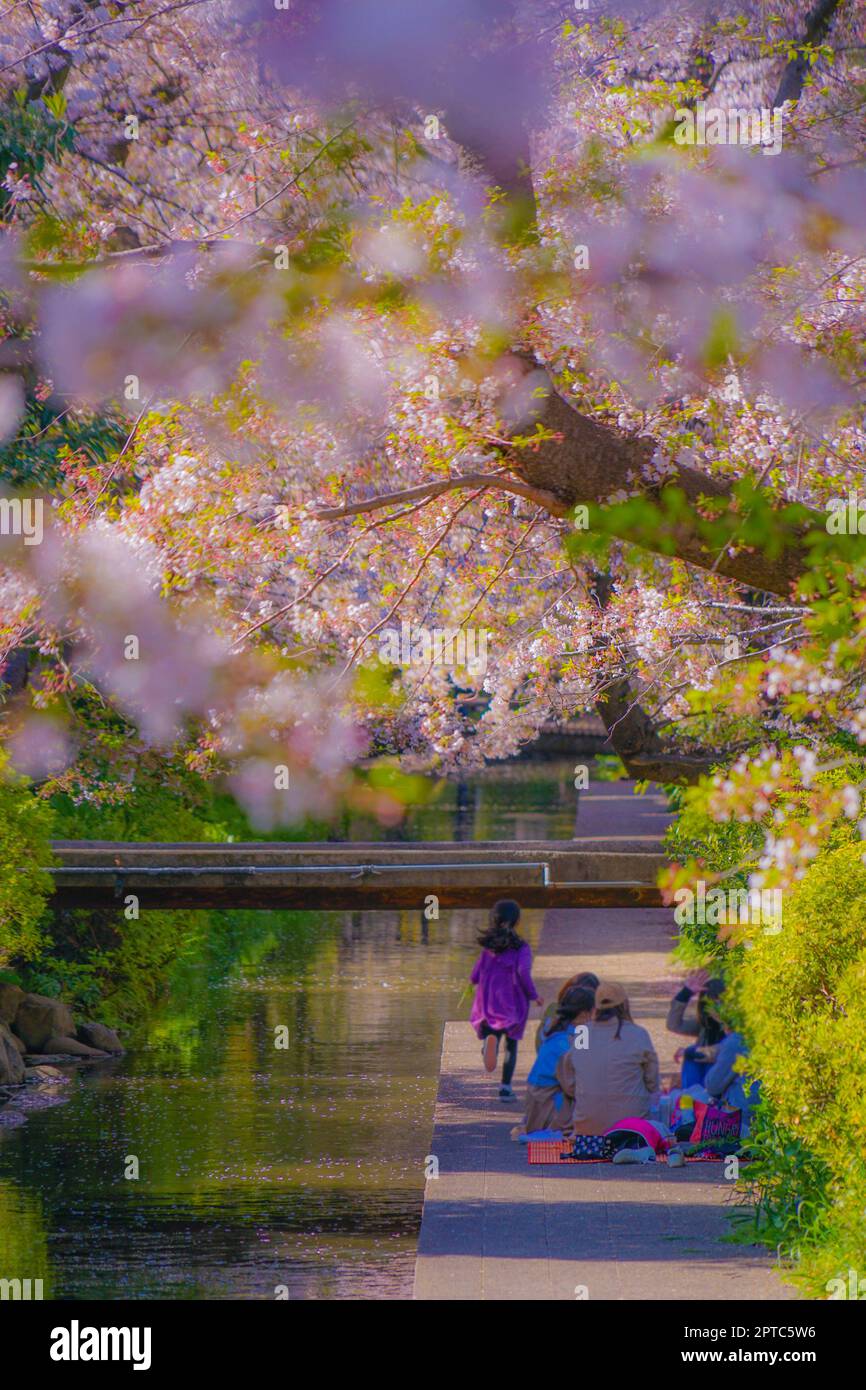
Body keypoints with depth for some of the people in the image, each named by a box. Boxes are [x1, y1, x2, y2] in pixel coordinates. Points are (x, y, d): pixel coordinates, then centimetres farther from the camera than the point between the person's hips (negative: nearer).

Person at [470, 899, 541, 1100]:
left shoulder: (488, 946, 2)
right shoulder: (521, 947, -7)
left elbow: (474, 977, 1)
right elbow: (523, 972, -23)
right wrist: (534, 995, -10)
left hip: (489, 1002, 1)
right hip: (514, 1003, -1)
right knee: (511, 1044, 15)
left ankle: (489, 1038, -33)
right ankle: (505, 1088, 9)